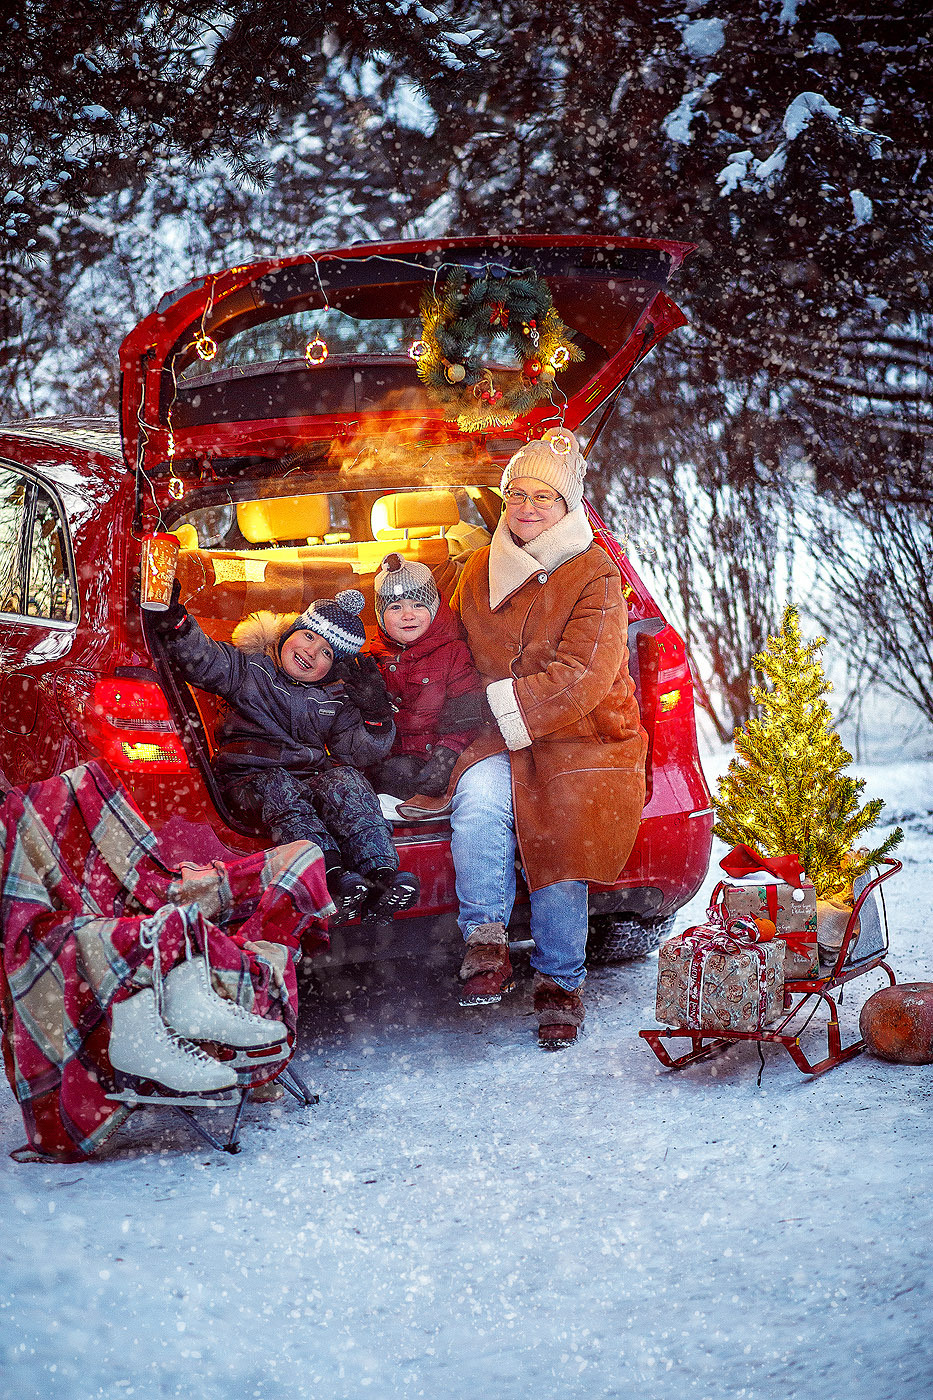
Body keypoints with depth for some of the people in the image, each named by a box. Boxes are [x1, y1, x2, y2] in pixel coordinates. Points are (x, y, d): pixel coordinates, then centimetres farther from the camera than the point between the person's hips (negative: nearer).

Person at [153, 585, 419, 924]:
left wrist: (375, 712, -5)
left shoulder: (336, 701, 21)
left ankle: (382, 874, -51)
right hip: (252, 777, -2)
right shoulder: (249, 669, 15)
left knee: (344, 780, -31)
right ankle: (332, 876, -58)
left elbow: (360, 751, 12)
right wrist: (174, 621, -14)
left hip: (313, 775, 2)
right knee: (280, 790, -37)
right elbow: (202, 660, 3)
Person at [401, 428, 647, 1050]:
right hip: (504, 738, 3)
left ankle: (561, 982, -2)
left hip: (583, 738, -3)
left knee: (561, 851, -22)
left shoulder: (596, 576, -3)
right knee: (479, 798, -31)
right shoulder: (481, 572, 13)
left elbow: (583, 676, -14)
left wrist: (503, 702, -15)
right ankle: (486, 943, -25)